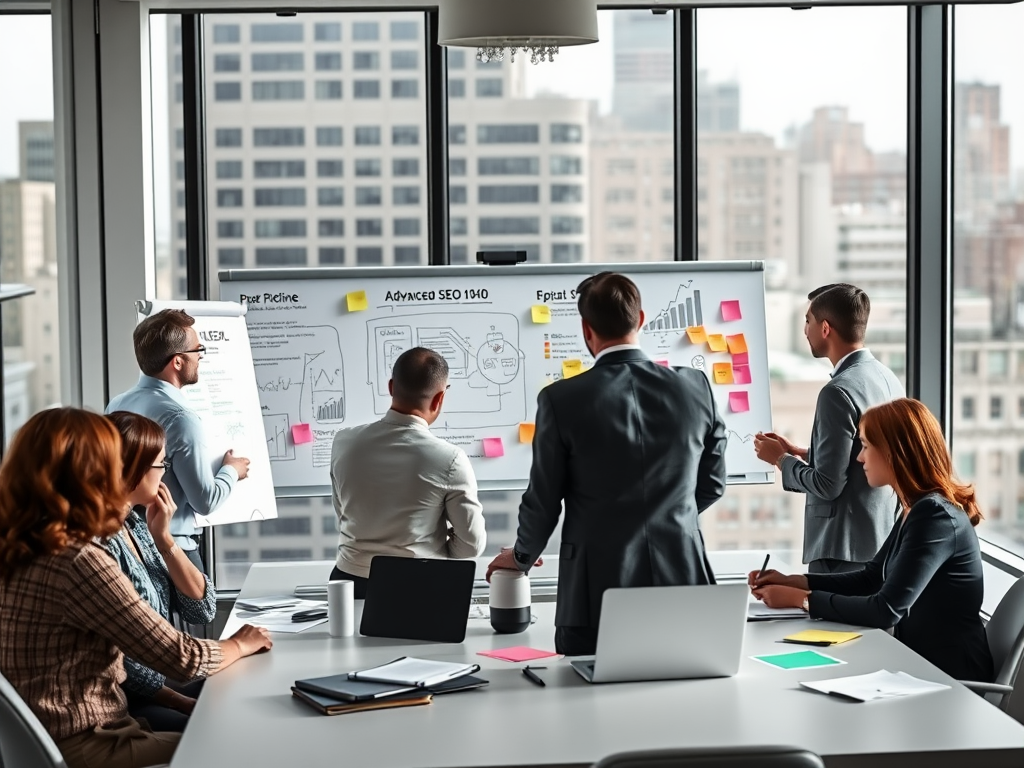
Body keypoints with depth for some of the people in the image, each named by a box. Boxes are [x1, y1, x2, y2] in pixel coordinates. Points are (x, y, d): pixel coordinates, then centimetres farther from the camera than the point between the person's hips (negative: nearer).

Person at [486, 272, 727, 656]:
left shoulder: (562, 399, -9)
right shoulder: (695, 388, 0)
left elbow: (544, 498, 0)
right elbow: (712, 484, 12)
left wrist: (521, 556, 20)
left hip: (597, 595, -3)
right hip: (680, 581, 3)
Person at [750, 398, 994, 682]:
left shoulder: (935, 516, -22)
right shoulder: (918, 509, 8)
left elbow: (886, 611, -24)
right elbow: (870, 578, 17)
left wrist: (799, 599, -16)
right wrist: (791, 582, 6)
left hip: (950, 674, -8)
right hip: (922, 660, 8)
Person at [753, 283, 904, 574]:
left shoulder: (839, 392, -19)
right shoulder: (887, 379, 8)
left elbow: (827, 484, -19)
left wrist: (780, 459, -4)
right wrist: (799, 453, 17)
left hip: (844, 548, -9)